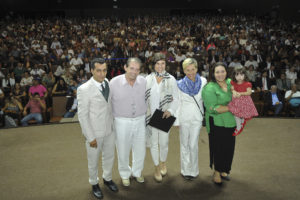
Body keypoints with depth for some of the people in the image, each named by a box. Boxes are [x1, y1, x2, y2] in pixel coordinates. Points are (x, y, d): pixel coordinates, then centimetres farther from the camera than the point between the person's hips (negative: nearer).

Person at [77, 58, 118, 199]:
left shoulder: (107, 82, -4)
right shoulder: (84, 89, -20)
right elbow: (82, 115, -16)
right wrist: (90, 137, -15)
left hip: (110, 129, 5)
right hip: (94, 132, -5)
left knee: (109, 156, 22)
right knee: (93, 161, 16)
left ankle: (107, 178, 48)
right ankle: (94, 183, 43)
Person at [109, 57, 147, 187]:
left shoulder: (143, 81, -6)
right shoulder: (114, 82, -14)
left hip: (140, 120, 3)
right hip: (122, 122, -2)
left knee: (140, 150, 16)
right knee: (123, 151, 13)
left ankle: (137, 172, 43)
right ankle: (125, 174, 40)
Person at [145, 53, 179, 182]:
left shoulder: (171, 79, -2)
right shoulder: (148, 79, 0)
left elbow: (176, 99, 0)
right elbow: (144, 97, 5)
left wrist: (170, 110, -15)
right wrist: (144, 113, 0)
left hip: (165, 116, 0)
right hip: (151, 116, 1)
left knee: (164, 142, 8)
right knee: (153, 143, 8)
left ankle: (163, 163, 38)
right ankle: (156, 168, 29)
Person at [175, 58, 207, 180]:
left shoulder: (203, 81, -3)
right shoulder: (180, 84, -7)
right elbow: (177, 103, -5)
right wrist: (176, 120, -6)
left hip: (197, 117, 0)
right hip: (184, 117, 0)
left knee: (193, 145, 3)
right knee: (184, 145, 10)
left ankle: (193, 170, 21)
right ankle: (185, 170, 24)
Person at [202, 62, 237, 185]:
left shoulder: (230, 83, 6)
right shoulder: (209, 88, -13)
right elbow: (212, 108, -21)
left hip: (231, 122, 6)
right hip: (217, 123, -6)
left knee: (229, 147, 13)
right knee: (218, 148, 4)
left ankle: (223, 170, 34)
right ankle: (217, 173, 24)